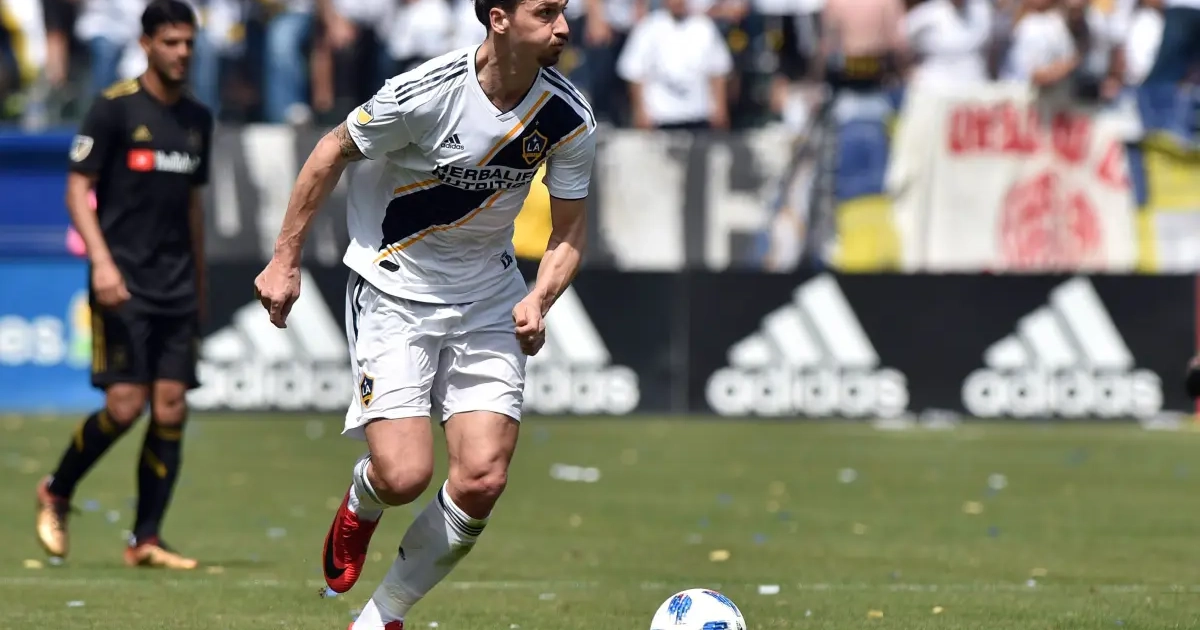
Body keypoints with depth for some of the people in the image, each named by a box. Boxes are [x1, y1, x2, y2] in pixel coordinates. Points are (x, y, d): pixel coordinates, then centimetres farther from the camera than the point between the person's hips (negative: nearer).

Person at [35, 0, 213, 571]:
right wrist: (101, 260, -20)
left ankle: (145, 541, 3)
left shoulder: (197, 118, 14)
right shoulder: (115, 108, -5)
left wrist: (200, 283, 22)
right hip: (123, 283, -6)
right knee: (125, 405, -13)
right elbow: (77, 190, -7)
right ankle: (56, 493, 12)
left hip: (178, 288, 6)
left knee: (171, 410, -2)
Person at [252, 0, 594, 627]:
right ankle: (360, 505, 23)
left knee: (481, 481, -10)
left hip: (488, 301, 4)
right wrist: (285, 259, -3)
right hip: (393, 289, -4)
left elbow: (567, 234, 3)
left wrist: (538, 301, -17)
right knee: (404, 475, -17)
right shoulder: (427, 92, -22)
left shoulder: (569, 118, -9)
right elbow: (333, 151, -6)